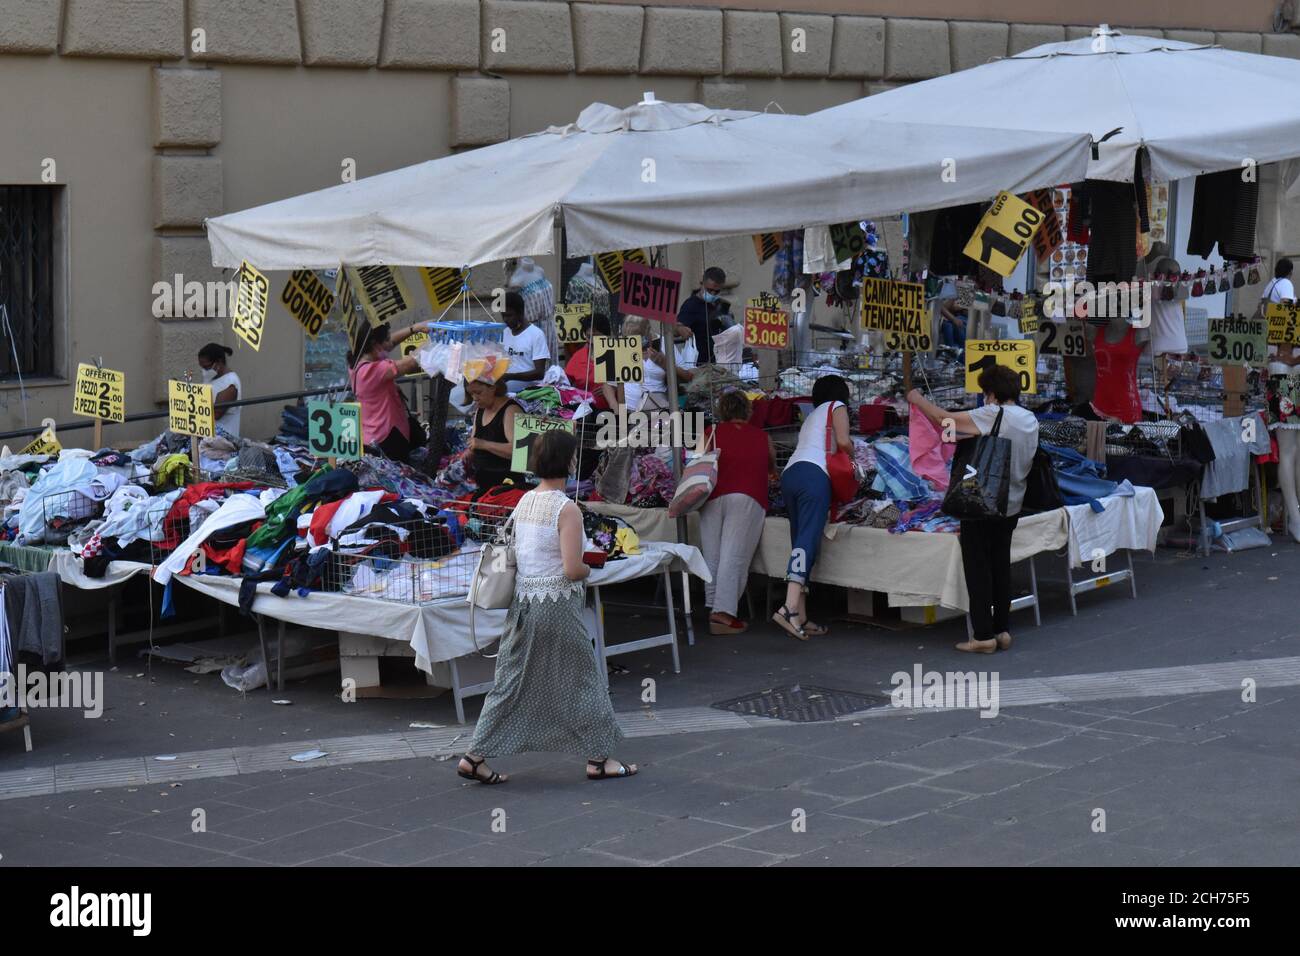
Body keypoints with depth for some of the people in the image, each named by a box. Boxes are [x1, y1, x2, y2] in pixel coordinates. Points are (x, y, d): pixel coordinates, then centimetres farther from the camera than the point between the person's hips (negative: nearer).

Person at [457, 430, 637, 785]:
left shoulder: (524, 501, 7)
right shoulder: (567, 509, -16)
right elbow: (572, 569, -22)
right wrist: (588, 570, 0)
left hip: (523, 603, 7)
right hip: (557, 606, -7)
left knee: (512, 682, 12)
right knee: (580, 679, 7)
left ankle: (475, 757, 11)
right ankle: (598, 758, 17)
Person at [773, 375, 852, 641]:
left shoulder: (811, 417, 35)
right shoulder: (837, 407, 14)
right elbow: (843, 441, -1)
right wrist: (852, 452, 19)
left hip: (789, 474, 7)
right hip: (814, 474, -7)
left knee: (801, 542, 5)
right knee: (808, 541, -17)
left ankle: (801, 618, -1)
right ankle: (790, 607, -33)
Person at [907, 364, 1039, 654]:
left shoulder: (992, 415, -16)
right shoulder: (1030, 420, 6)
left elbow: (942, 418, -14)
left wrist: (918, 399, 4)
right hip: (1012, 504, 7)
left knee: (978, 568, -1)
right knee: (1001, 565, 15)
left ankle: (983, 636, -1)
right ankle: (1003, 630, 17)